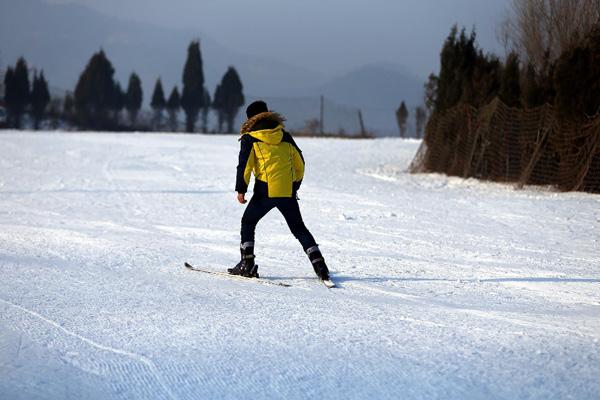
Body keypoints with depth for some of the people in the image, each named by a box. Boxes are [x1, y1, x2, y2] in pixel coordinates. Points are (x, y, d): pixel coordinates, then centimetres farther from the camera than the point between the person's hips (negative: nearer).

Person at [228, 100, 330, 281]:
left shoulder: (250, 139, 2)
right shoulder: (285, 137, 13)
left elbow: (244, 165, -7)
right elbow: (300, 163, 17)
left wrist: (241, 190, -3)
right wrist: (295, 185, 28)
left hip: (265, 191, -3)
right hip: (288, 192, 3)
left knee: (248, 223, 16)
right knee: (299, 228, 13)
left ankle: (247, 264, 7)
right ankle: (319, 265, 2)